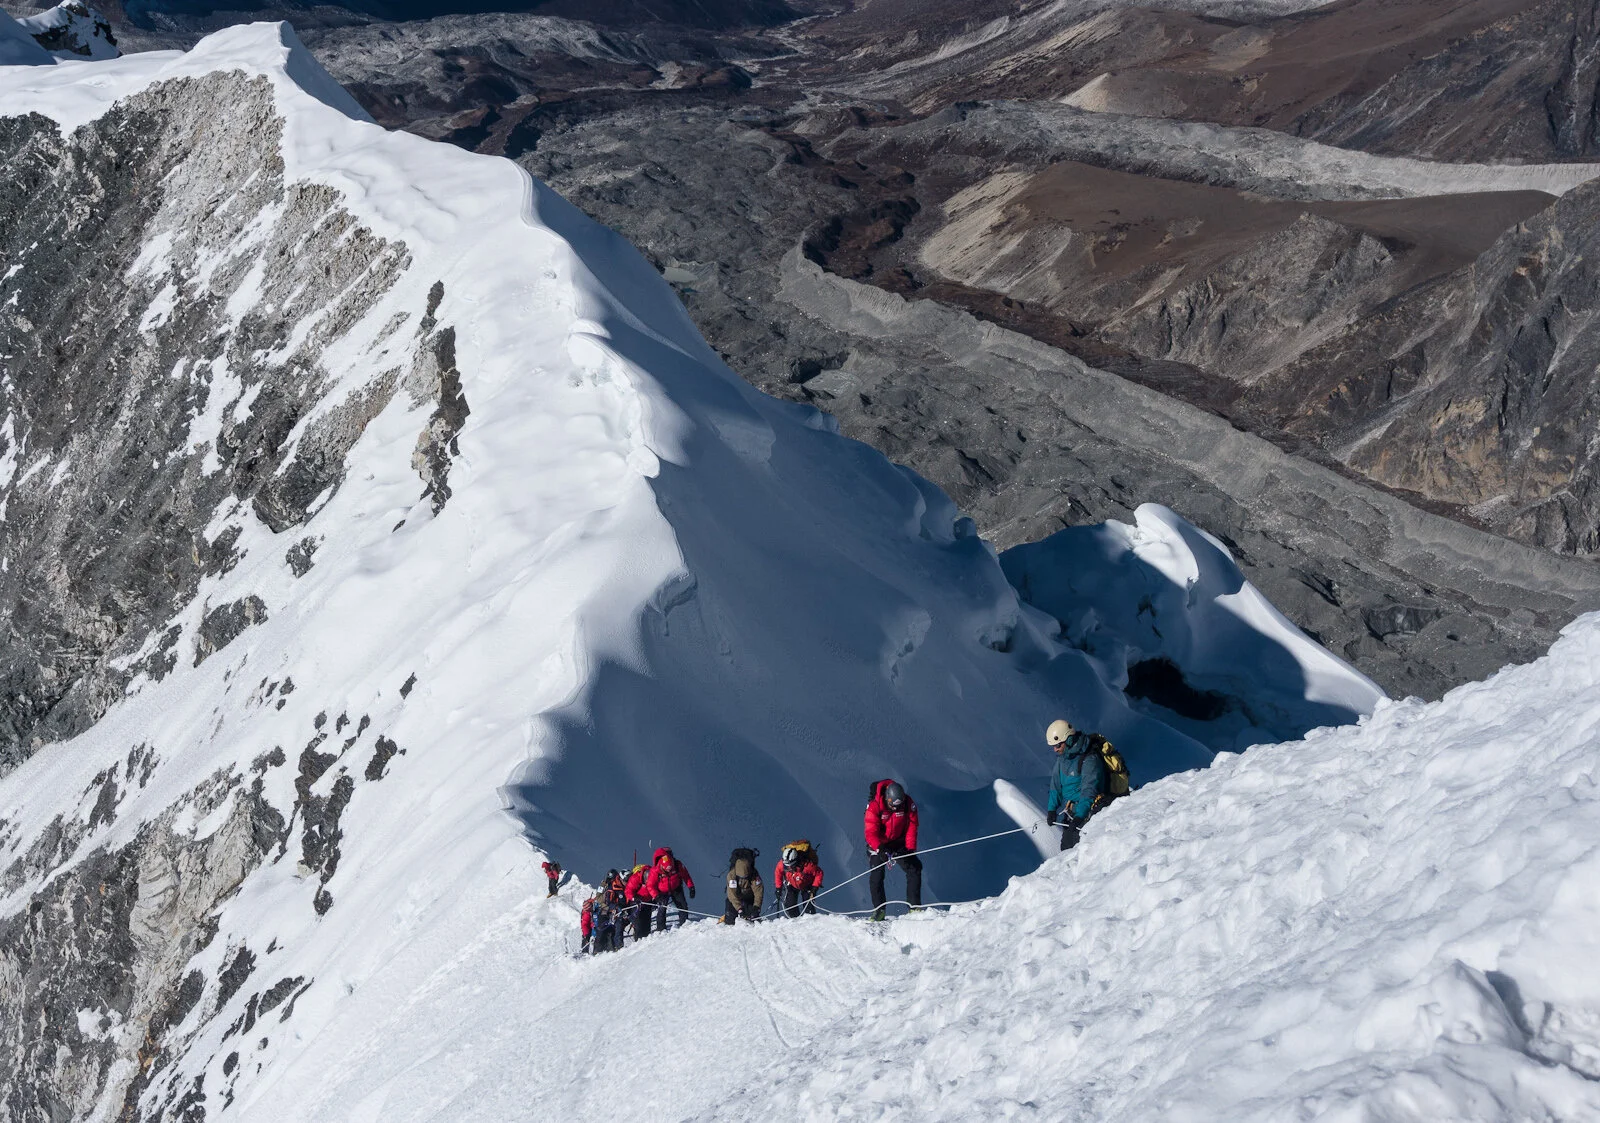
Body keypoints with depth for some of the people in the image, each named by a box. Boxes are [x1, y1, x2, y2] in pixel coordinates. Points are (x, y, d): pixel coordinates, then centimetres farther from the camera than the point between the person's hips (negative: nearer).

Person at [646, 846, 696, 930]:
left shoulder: (678, 865, -24)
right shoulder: (655, 871, -29)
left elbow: (686, 876, -6)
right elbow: (651, 886, -22)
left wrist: (691, 887, -8)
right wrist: (657, 896, -35)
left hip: (676, 889, 2)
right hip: (662, 892, -2)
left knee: (682, 905, -4)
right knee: (662, 908, -12)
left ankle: (683, 922, 9)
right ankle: (661, 928, -4)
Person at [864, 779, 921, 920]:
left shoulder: (908, 804, -17)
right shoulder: (874, 806, -25)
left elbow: (911, 828, -11)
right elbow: (871, 832, -29)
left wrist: (910, 849, -22)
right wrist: (880, 849, -45)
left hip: (899, 844, 3)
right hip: (878, 845, -2)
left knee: (914, 868, -10)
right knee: (876, 875, -13)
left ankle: (914, 906, -5)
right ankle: (879, 909, -5)